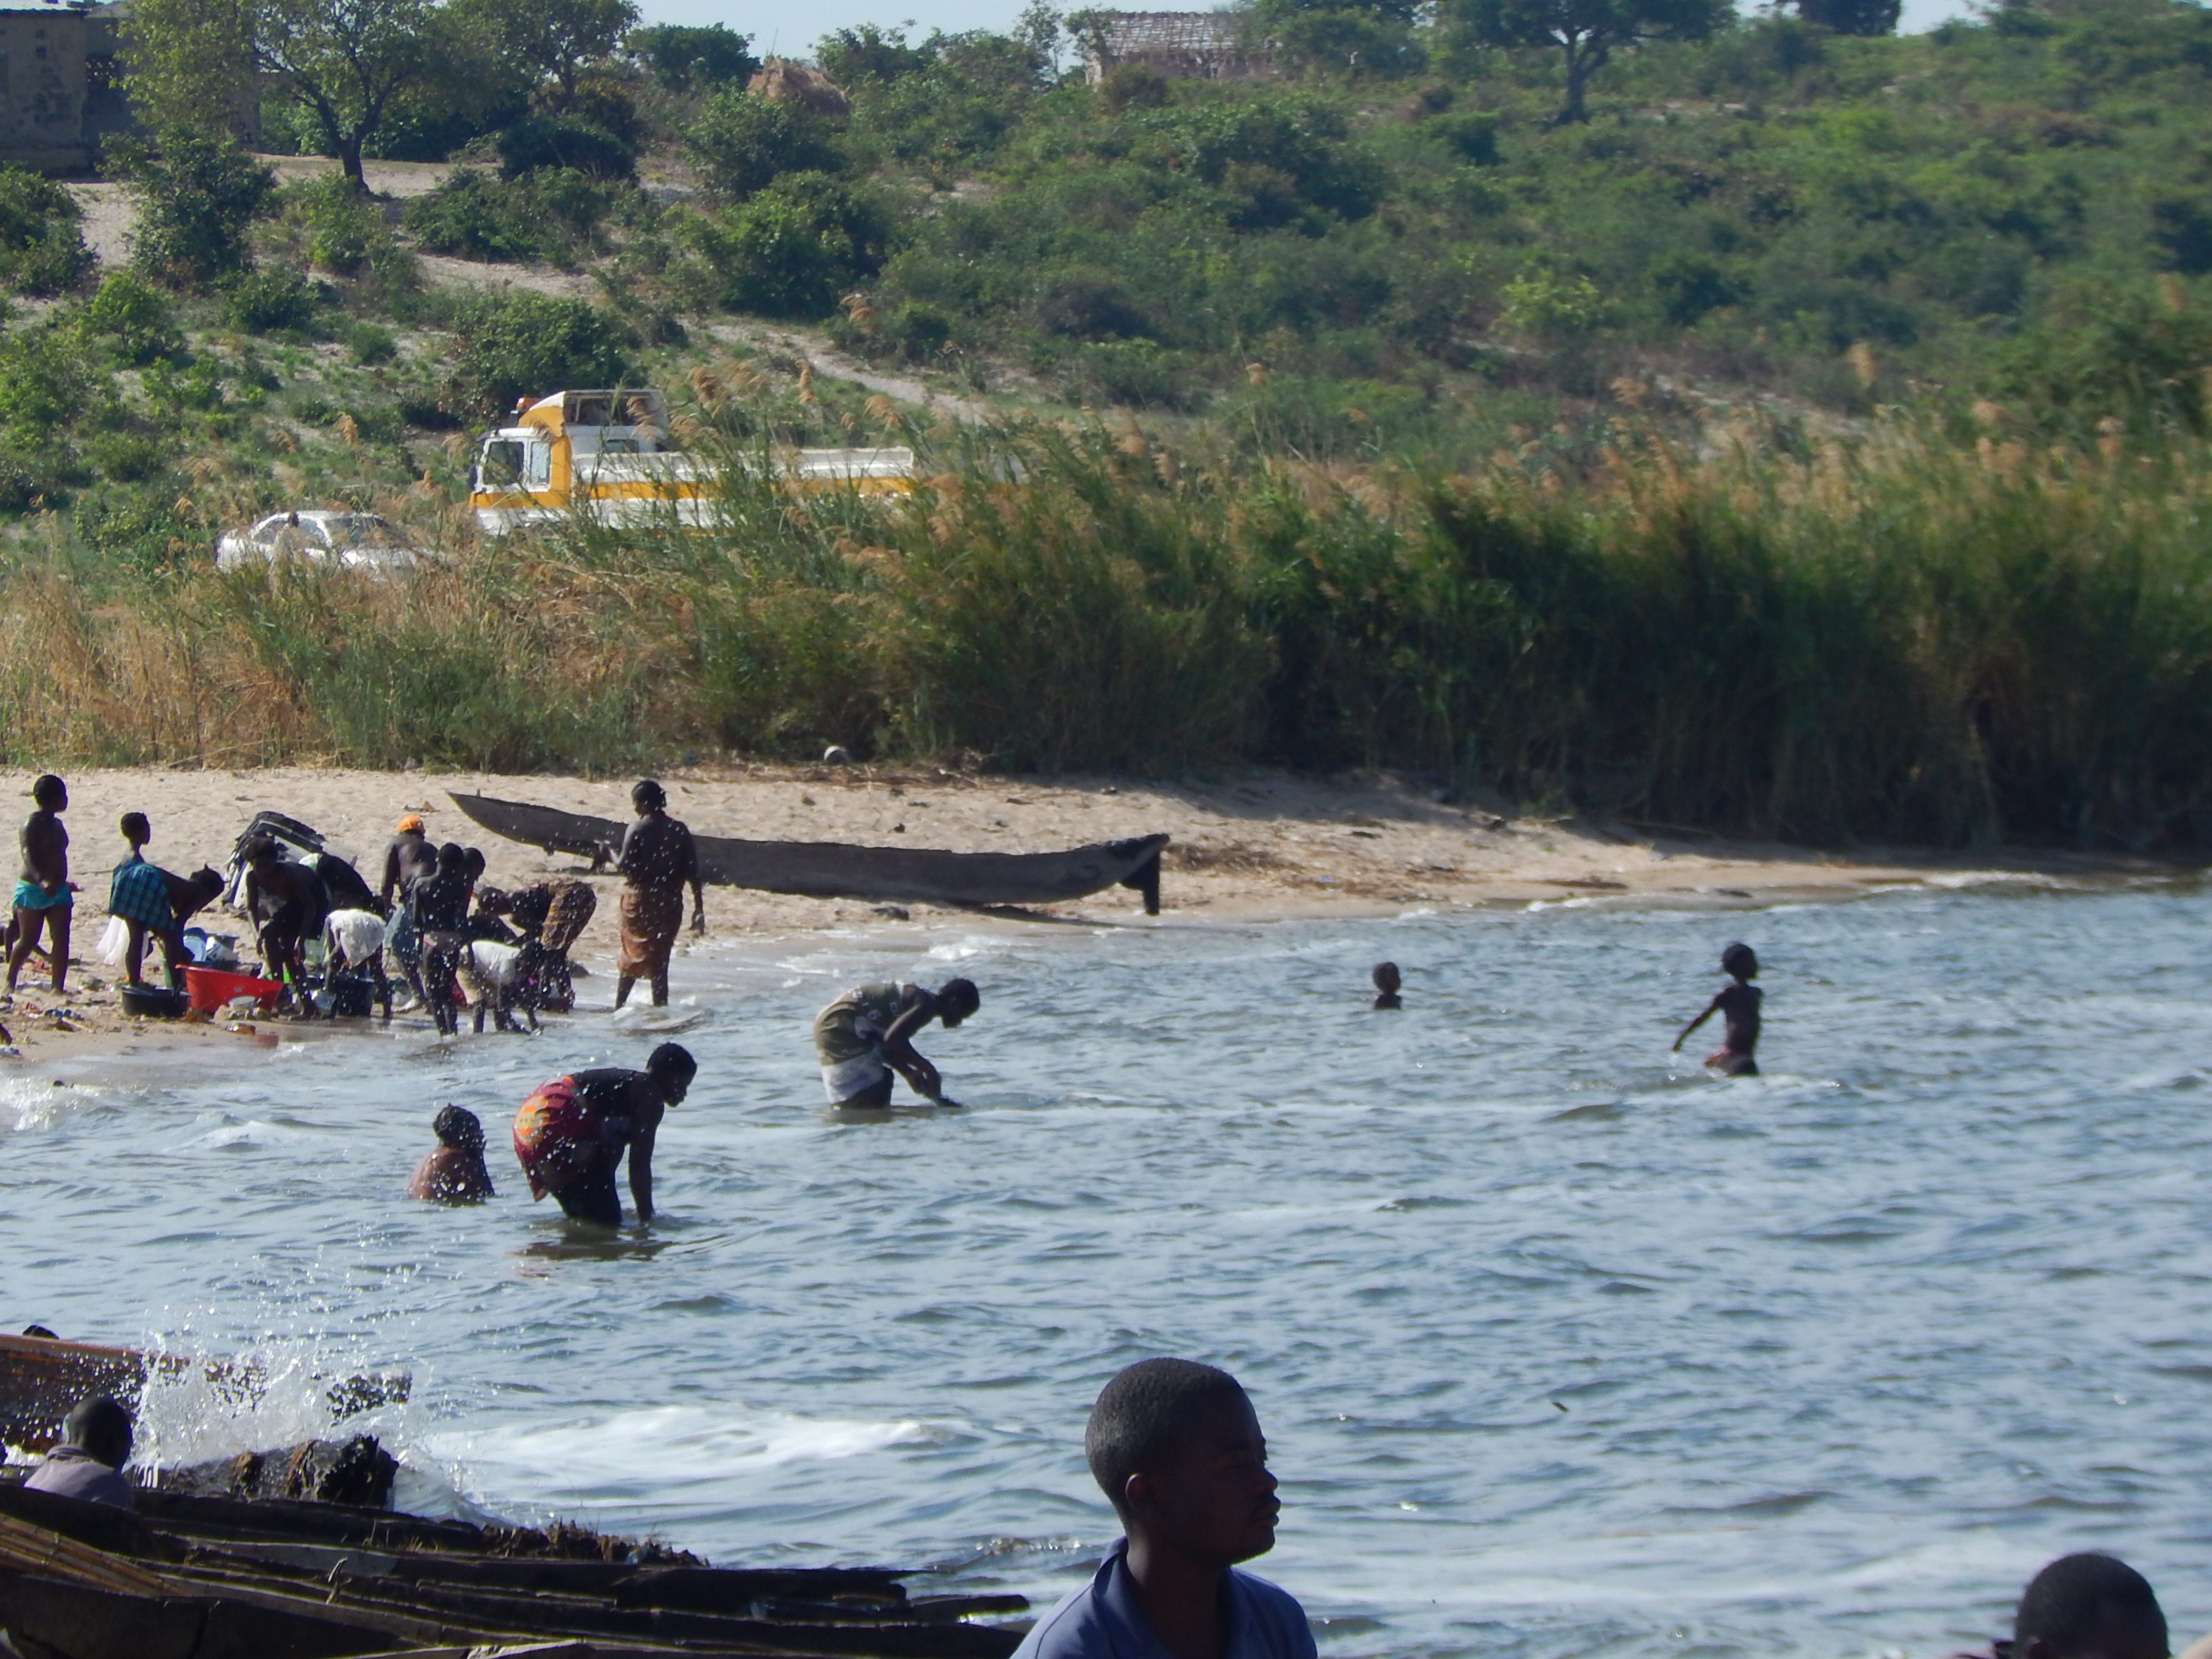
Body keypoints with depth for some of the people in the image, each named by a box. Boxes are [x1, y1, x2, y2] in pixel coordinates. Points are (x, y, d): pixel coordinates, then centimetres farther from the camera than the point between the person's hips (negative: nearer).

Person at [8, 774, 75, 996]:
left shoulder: (56, 824, 14)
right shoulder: (33, 823, -12)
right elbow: (28, 855, -22)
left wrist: (64, 883, 33)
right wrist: (42, 881, -36)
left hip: (57, 889, 7)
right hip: (33, 888, -7)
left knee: (61, 940, -4)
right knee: (28, 941, 1)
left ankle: (59, 986, -4)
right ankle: (10, 982, 17)